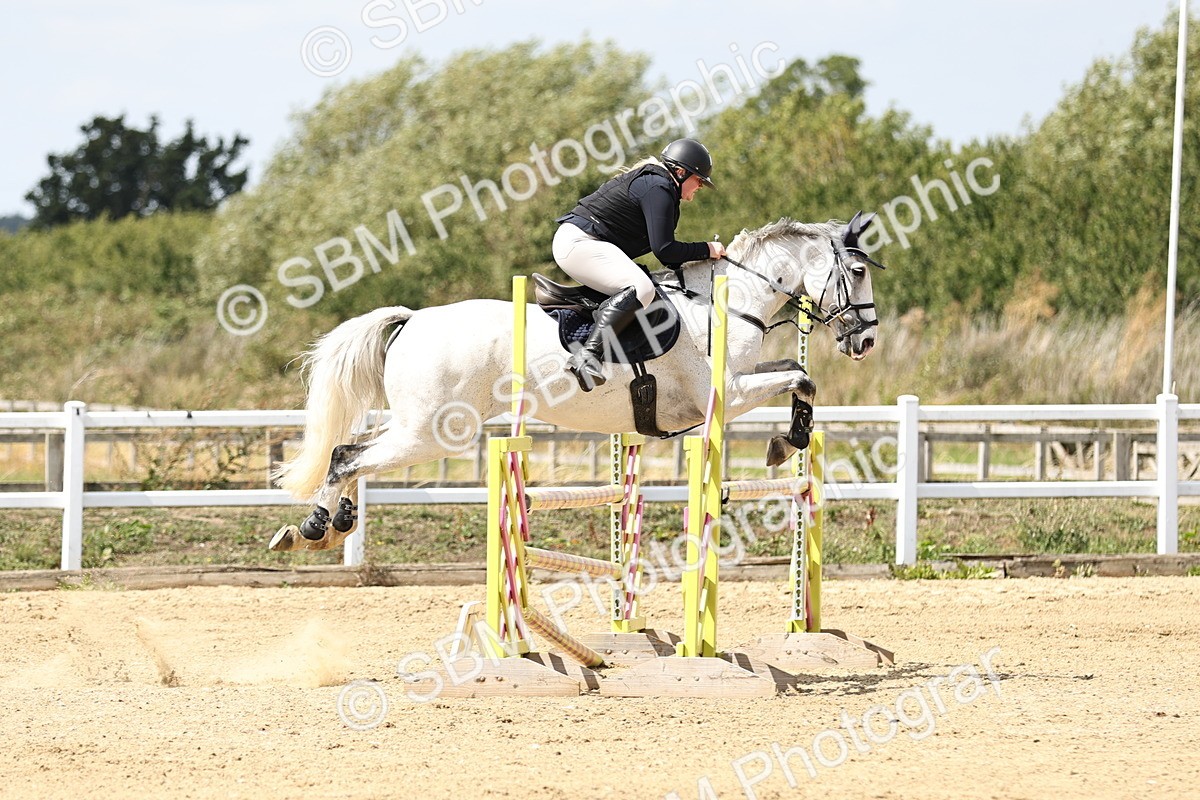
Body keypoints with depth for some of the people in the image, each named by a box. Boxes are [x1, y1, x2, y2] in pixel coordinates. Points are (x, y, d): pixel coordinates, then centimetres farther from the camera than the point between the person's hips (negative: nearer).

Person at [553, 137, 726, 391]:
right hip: (579, 242, -11)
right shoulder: (659, 189, -12)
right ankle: (587, 355, -43)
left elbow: (662, 249, 25)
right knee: (640, 289, -30)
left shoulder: (651, 182, 21)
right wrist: (706, 250, -8)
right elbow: (663, 249, -18)